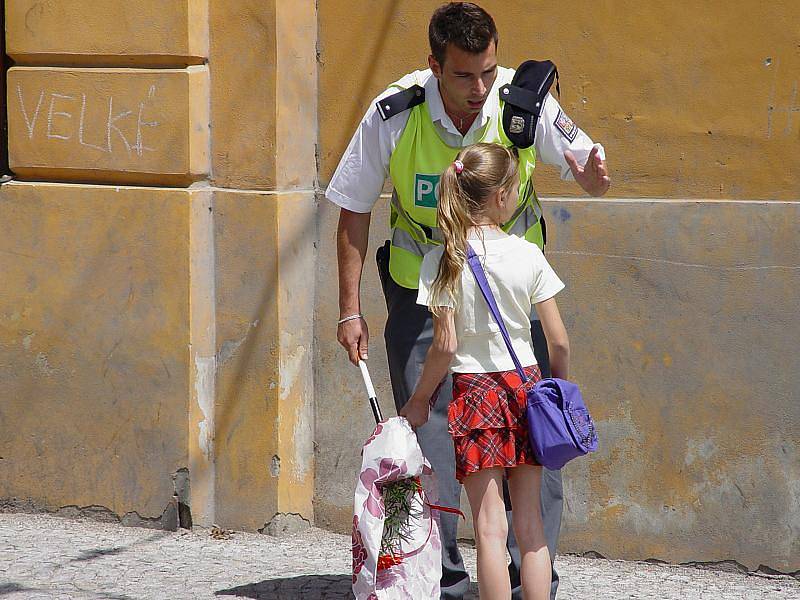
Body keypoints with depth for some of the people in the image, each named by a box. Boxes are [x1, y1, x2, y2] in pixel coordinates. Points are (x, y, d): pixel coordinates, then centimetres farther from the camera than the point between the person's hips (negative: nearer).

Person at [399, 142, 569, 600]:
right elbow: (559, 342, -2)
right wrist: (560, 390, 15)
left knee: (490, 525, 0)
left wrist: (419, 399, 3)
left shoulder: (443, 261, -8)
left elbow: (446, 344, -10)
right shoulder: (528, 256, -3)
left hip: (474, 390, -2)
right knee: (530, 520, 10)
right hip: (525, 383, 2)